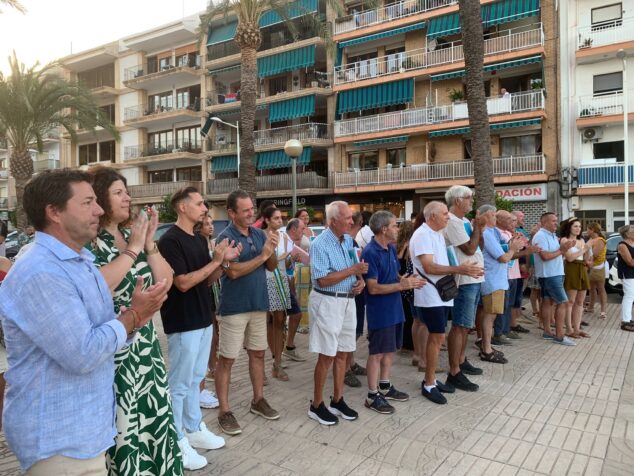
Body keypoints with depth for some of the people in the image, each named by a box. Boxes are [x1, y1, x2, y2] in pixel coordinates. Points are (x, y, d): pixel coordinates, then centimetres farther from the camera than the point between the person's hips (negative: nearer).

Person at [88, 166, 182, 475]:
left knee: (154, 416, 15)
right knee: (120, 425, 5)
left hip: (145, 342, 7)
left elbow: (166, 281, 6)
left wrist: (149, 243, -5)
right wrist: (132, 249, -18)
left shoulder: (131, 233, 8)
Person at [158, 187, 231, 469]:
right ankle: (176, 442, 18)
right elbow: (183, 282, -22)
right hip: (183, 323, -8)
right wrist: (214, 262, -17)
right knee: (179, 384, 4)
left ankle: (194, 429, 33)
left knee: (195, 379, 19)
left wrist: (223, 261, -4)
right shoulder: (170, 240, -16)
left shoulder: (200, 240, 9)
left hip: (203, 320, 8)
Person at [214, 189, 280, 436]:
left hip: (258, 304, 7)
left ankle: (258, 400, 32)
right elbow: (234, 271, -23)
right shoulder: (226, 237, -14)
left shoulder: (259, 233, 4)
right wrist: (262, 255, -19)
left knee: (258, 353, 16)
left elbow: (272, 266, 7)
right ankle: (224, 411, 14)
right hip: (234, 307, -6)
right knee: (227, 359, 3)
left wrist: (272, 250, -13)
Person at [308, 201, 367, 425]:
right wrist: (353, 270, -20)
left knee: (342, 353, 14)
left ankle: (337, 400, 28)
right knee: (327, 356, 0)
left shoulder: (348, 240, 8)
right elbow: (323, 280, -22)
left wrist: (361, 280, -5)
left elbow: (356, 267, 18)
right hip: (327, 302, -7)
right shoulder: (320, 244, -16)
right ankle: (316, 405, 15)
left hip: (348, 301, 8)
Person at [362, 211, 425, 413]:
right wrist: (402, 285, -24)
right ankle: (372, 396, 14)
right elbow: (373, 288, -22)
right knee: (377, 353, 2)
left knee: (390, 350, 17)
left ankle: (385, 387, 33)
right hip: (379, 311, -8)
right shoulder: (370, 253, -20)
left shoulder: (391, 249, 7)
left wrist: (406, 279, -4)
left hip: (394, 308, 8)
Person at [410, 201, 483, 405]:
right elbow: (429, 267, -22)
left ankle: (431, 379, 24)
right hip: (430, 296, -9)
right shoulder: (422, 235, -15)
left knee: (436, 337, 13)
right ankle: (428, 385, 5)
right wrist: (460, 269, -23)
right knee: (438, 337, -6)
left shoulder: (438, 234, 15)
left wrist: (463, 268, 5)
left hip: (441, 294, 9)